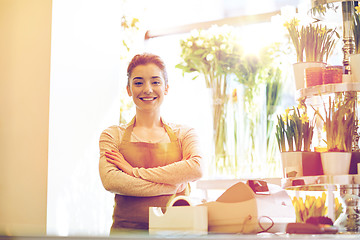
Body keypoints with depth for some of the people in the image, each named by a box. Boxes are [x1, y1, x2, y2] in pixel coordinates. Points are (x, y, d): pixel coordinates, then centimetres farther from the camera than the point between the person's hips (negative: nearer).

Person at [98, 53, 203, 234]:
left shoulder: (184, 134, 13)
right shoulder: (113, 135, 10)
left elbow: (196, 169, -6)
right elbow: (110, 181, -6)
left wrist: (135, 171, -7)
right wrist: (171, 186, -9)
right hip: (128, 229, -1)